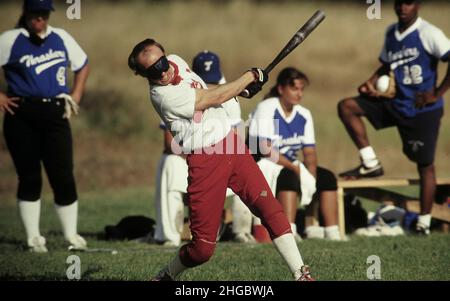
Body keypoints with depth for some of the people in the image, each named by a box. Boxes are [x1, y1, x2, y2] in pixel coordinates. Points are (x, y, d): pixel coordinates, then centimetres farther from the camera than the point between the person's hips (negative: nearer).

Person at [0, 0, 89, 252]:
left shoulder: (62, 38, 11)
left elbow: (82, 65, 24)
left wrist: (75, 98, 14)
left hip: (56, 114, 2)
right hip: (22, 116, -2)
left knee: (63, 175, -2)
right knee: (29, 177, 3)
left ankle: (72, 235, 7)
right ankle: (33, 237, 10)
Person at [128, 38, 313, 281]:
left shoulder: (175, 61, 4)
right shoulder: (164, 96, -21)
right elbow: (213, 98, -14)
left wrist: (240, 89, 12)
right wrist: (250, 76, -3)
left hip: (231, 144, 7)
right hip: (204, 159, -7)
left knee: (269, 207, -11)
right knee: (202, 248, -6)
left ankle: (301, 274, -11)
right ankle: (167, 276, 23)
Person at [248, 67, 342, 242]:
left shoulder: (304, 115, 7)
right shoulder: (266, 109, -14)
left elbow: (309, 151, 3)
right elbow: (265, 149, -22)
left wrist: (311, 174, -16)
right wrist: (294, 167, -23)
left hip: (290, 166, 8)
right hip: (262, 167, -8)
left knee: (327, 178, -7)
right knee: (289, 176, -36)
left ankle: (332, 232, -12)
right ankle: (289, 231, -45)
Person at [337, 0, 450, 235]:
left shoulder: (428, 33, -14)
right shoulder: (391, 33, 8)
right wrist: (371, 82, 4)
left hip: (423, 110, -7)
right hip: (397, 104, 7)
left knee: (425, 164, 0)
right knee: (346, 106, -3)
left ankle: (424, 223, 9)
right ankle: (370, 163, -1)